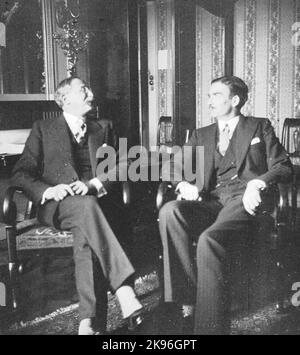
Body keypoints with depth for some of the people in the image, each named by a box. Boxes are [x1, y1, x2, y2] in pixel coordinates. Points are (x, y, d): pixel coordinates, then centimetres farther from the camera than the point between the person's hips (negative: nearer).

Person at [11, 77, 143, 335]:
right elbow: (21, 174, 4)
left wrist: (91, 185, -9)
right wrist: (48, 190, -16)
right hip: (56, 206, -2)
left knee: (86, 234, -34)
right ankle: (124, 289, -48)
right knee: (86, 206, -38)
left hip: (91, 200, 2)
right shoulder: (43, 129, 11)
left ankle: (91, 320, -39)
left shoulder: (98, 131, 21)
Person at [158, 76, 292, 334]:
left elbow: (283, 167, 8)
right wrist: (183, 184, -8)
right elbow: (177, 168, 17)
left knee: (209, 239, -34)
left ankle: (210, 326, -29)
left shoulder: (260, 127, 19)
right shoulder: (201, 135, 28)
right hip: (211, 201, 4)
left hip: (246, 201, -4)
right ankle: (186, 296, -27)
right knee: (169, 211, -29)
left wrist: (257, 184, -13)